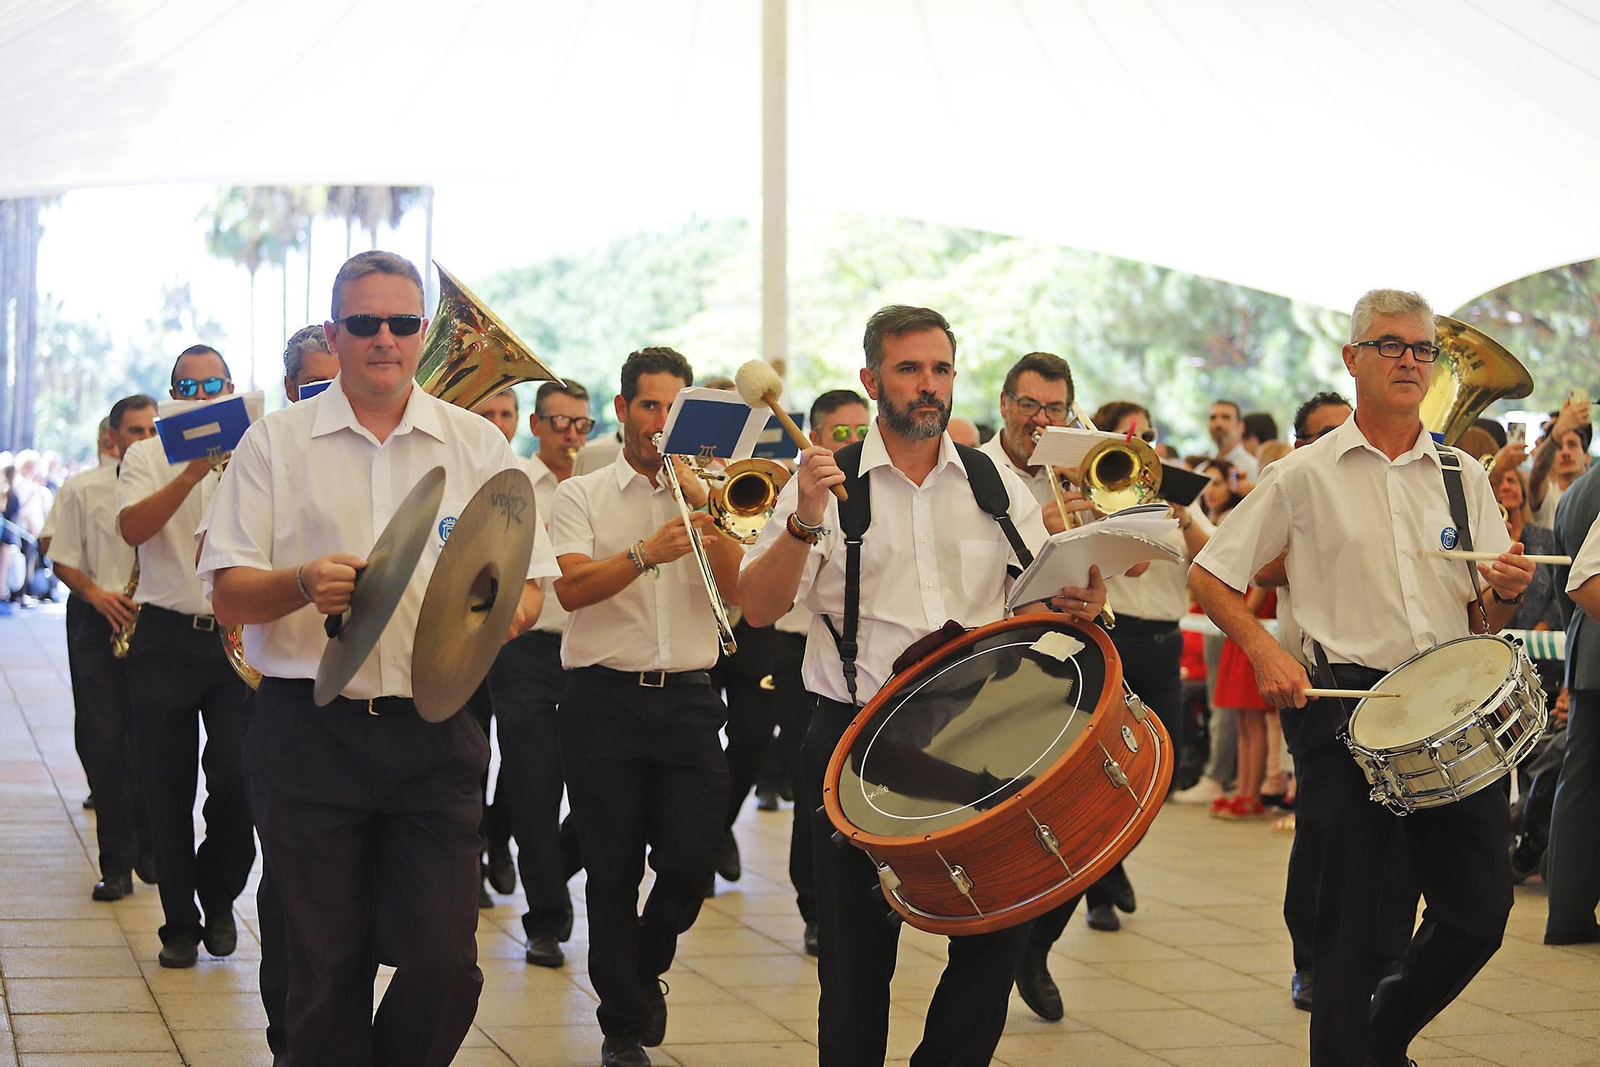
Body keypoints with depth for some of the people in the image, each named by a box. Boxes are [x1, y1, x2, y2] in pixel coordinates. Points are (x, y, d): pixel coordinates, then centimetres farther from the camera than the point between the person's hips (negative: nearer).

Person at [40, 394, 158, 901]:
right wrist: (97, 593, -11)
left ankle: (149, 849, 15)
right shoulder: (82, 489, 5)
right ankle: (116, 860, 5)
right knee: (102, 741, -2)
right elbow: (62, 558, 6)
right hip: (98, 622, 0)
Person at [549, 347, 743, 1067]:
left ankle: (645, 964, 28)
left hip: (688, 697, 2)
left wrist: (704, 510, -12)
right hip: (604, 701, -2)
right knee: (614, 868, 1)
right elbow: (571, 589, -11)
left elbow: (735, 589, -1)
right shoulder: (581, 496, 5)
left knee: (693, 858, -4)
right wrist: (645, 553, -25)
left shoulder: (705, 492, 12)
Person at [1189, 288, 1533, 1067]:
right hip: (1348, 705, -3)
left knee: (1480, 910, 4)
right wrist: (1264, 650, -11)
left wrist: (1506, 592, -9)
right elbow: (1207, 576, 4)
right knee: (1350, 918, -1)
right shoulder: (1305, 476, 2)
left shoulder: (1463, 477, 12)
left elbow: (1485, 621, 14)